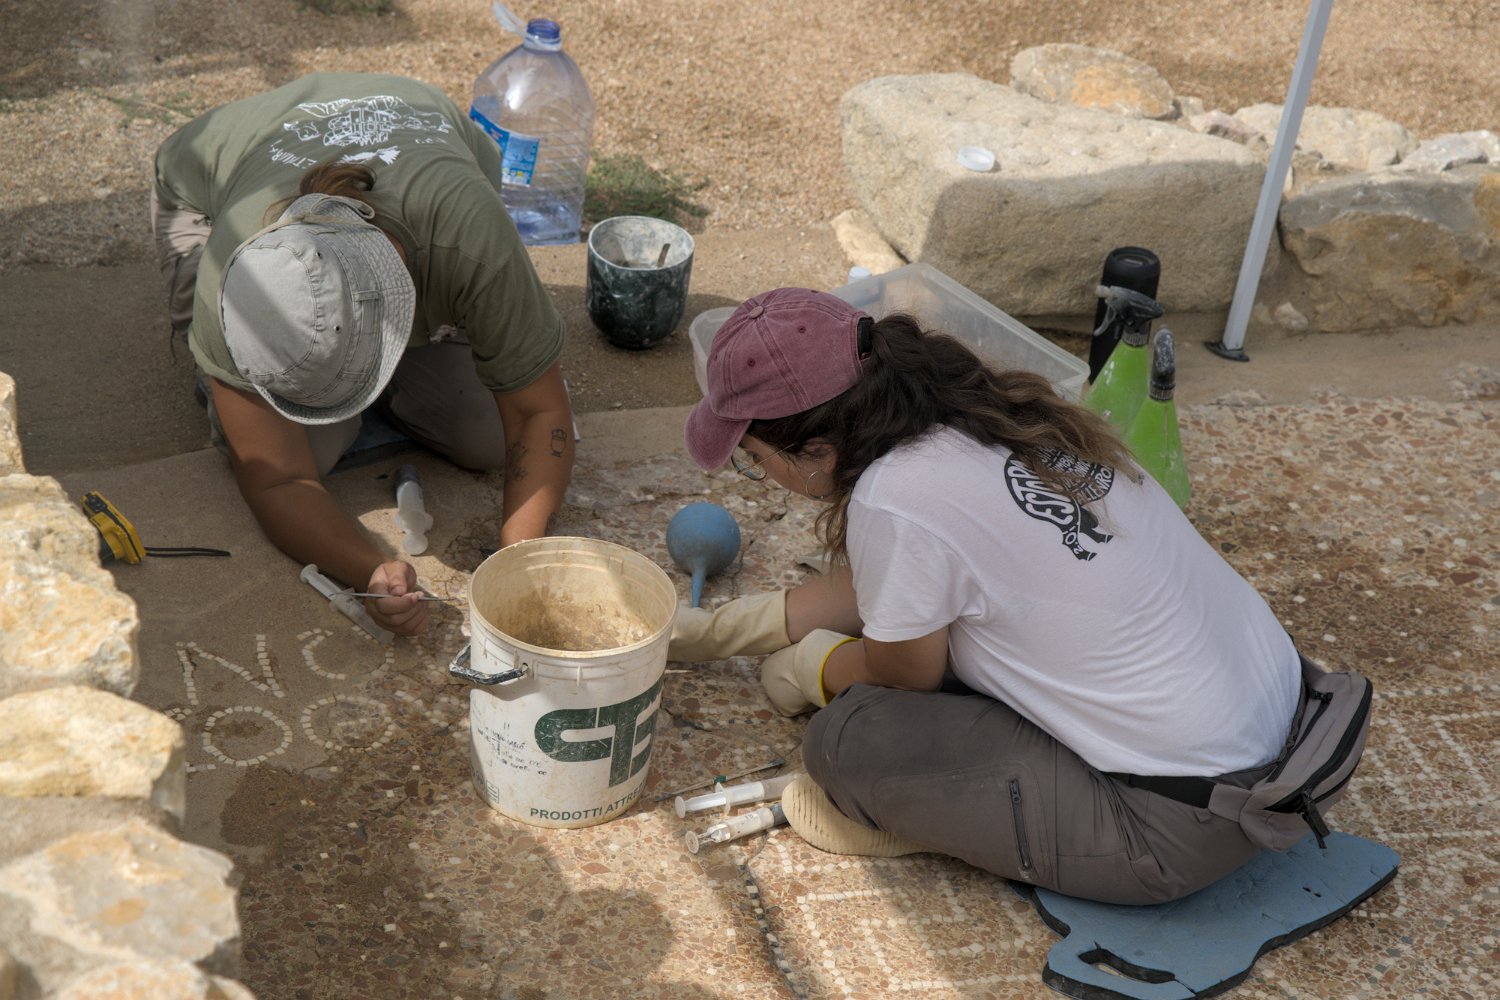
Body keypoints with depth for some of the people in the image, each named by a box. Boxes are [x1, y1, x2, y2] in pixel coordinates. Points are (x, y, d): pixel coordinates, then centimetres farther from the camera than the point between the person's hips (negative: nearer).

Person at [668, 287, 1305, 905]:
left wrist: (809, 666, 15)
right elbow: (867, 591, 16)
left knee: (845, 740, -14)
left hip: (1182, 825, -9)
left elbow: (905, 675, -4)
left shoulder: (895, 500, -24)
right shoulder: (973, 410, 1)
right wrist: (718, 629, 23)